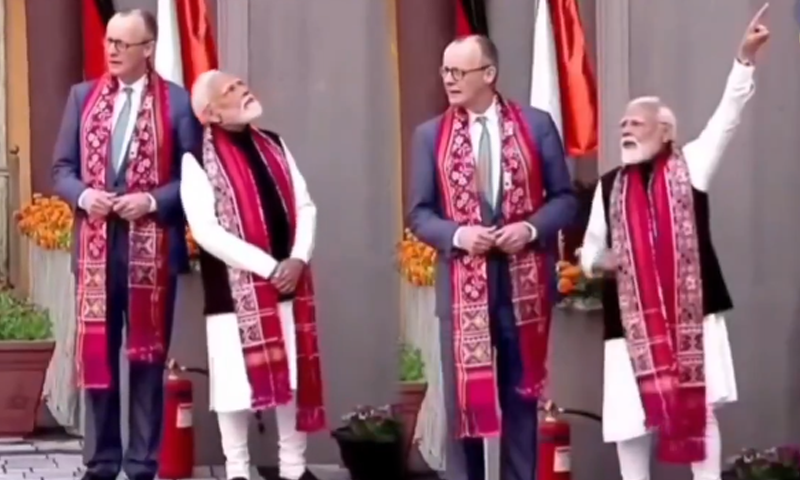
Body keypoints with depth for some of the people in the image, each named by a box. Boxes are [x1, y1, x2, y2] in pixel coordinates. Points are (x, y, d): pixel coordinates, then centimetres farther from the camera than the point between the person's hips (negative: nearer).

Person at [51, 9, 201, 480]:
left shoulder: (177, 101, -2)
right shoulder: (83, 97, 10)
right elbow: (62, 168, 10)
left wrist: (152, 201, -16)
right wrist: (84, 195, -9)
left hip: (152, 247, -3)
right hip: (96, 246, 3)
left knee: (148, 358, 5)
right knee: (97, 357, 6)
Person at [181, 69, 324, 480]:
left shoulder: (273, 145, 11)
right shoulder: (198, 159, -8)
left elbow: (305, 206, 10)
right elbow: (206, 231, -16)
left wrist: (297, 259, -8)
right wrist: (269, 267, -18)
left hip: (289, 281, 6)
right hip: (236, 286, -5)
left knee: (295, 375, 9)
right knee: (238, 377, -2)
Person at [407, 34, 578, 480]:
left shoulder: (536, 124, 2)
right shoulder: (431, 135, 3)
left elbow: (565, 197, 4)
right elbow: (419, 213, 3)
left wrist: (530, 228, -15)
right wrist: (457, 234, -15)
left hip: (524, 283, 0)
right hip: (463, 286, 0)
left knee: (521, 396, 9)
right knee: (464, 397, 3)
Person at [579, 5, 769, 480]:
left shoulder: (690, 165, 5)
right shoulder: (609, 187, 13)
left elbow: (728, 116, -6)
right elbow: (591, 249, 21)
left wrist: (746, 57, -18)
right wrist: (598, 260, -4)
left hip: (691, 311, -3)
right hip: (632, 317, 3)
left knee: (699, 408, 1)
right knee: (631, 415, 4)